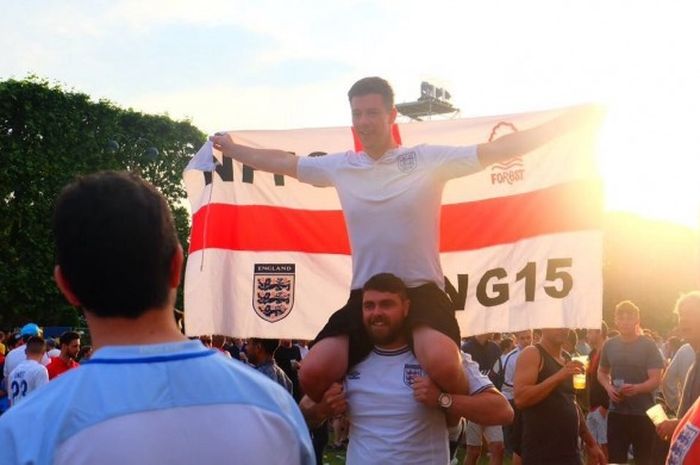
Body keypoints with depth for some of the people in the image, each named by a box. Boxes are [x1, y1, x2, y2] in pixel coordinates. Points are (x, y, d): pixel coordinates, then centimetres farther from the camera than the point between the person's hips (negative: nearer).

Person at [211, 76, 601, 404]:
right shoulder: (339, 167, 7)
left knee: (442, 363, -34)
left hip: (422, 290, -3)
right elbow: (282, 161, 21)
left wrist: (569, 120, -11)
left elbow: (499, 150, -7)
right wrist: (232, 149, 29)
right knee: (314, 372, -15)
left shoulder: (429, 159, -4)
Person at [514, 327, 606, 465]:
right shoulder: (532, 354, -8)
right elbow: (520, 399, -20)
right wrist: (559, 376, -24)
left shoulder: (567, 358, 15)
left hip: (570, 452, 7)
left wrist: (590, 442, 20)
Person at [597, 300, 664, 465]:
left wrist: (636, 388, -32)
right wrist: (608, 387, -3)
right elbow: (602, 372, 19)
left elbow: (656, 380, -12)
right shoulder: (609, 345, 6)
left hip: (643, 413, -3)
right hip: (616, 412, 3)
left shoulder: (648, 345, -7)